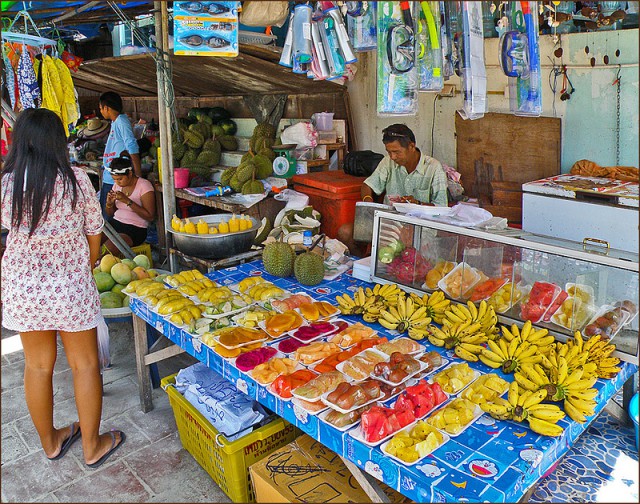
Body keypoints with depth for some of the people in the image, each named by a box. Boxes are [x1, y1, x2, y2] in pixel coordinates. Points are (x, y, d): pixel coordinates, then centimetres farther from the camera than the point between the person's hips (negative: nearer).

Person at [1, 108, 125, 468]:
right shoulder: (76, 179, -14)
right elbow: (93, 232, -4)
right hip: (71, 287, -3)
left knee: (38, 366, 18)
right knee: (85, 364, 12)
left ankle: (50, 442, 37)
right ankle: (93, 446, 26)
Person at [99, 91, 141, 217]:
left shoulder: (121, 122, -14)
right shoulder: (115, 122, 16)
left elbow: (132, 148, -21)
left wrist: (138, 175, -25)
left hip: (116, 180, -10)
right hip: (108, 179, 10)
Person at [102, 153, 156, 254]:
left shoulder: (144, 185, -11)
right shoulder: (117, 185, 9)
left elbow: (150, 217, -18)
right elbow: (110, 213, 18)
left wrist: (127, 201, -23)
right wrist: (109, 203, -6)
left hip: (135, 229, -6)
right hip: (115, 223, 7)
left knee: (106, 249, -27)